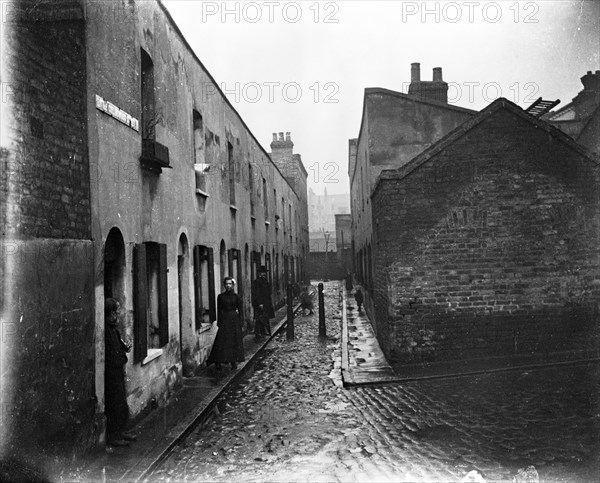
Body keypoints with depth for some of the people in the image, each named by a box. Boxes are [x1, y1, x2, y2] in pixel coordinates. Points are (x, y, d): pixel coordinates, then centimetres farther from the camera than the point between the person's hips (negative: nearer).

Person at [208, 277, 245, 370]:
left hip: (234, 320, 0)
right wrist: (219, 322, 0)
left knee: (235, 341, 3)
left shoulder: (236, 297, 2)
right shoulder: (221, 296, 4)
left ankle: (234, 361, 12)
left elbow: (240, 310, 2)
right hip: (224, 319, 0)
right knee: (221, 341, -5)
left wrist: (241, 323, -5)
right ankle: (218, 362, -3)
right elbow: (219, 310, 6)